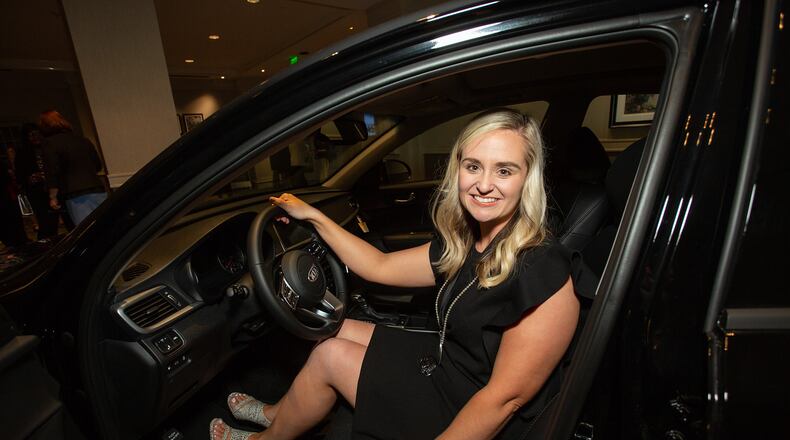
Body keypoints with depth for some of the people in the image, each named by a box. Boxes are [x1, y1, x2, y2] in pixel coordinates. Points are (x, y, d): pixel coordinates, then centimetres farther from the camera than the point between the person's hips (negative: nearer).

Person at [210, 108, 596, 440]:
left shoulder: (545, 274, -28)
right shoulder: (461, 245, -5)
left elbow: (505, 397, -26)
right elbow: (379, 267, 2)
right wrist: (312, 216, 4)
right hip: (448, 364, 7)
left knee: (330, 356, -7)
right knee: (344, 330, 8)